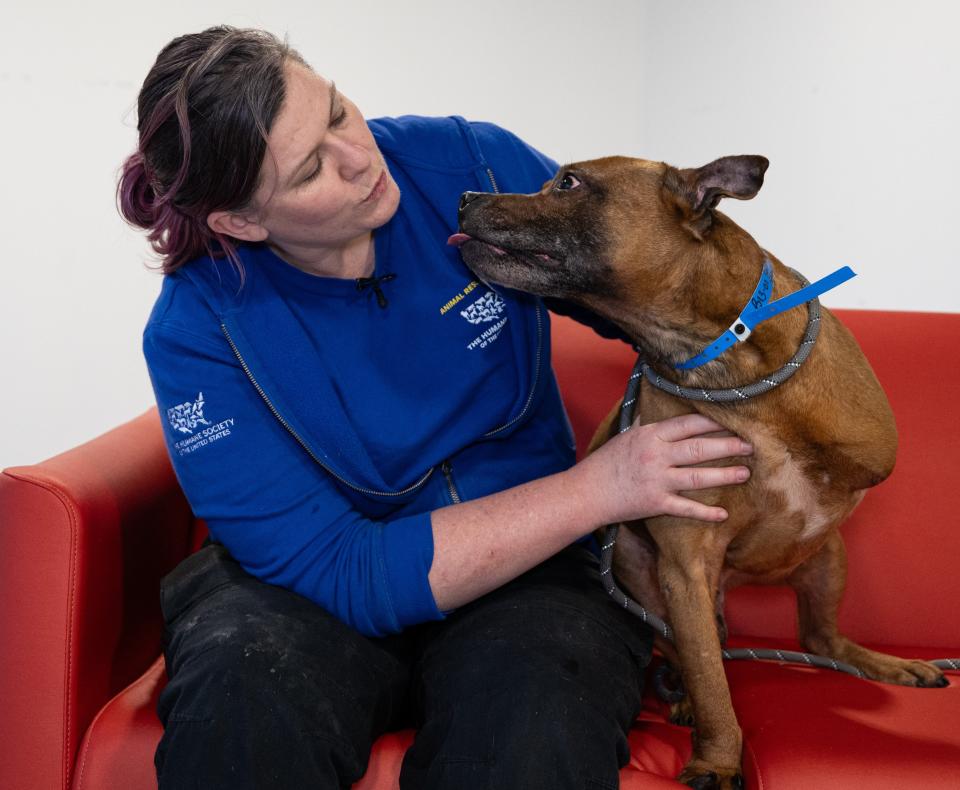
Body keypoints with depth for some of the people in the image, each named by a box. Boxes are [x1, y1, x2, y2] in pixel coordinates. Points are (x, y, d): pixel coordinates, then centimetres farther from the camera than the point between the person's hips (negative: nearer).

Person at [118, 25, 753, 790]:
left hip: (530, 565, 1)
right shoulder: (197, 329, -16)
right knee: (236, 694, -34)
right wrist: (594, 490, -25)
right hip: (316, 589, 0)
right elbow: (343, 573, -21)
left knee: (536, 716, -33)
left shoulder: (473, 165, -9)